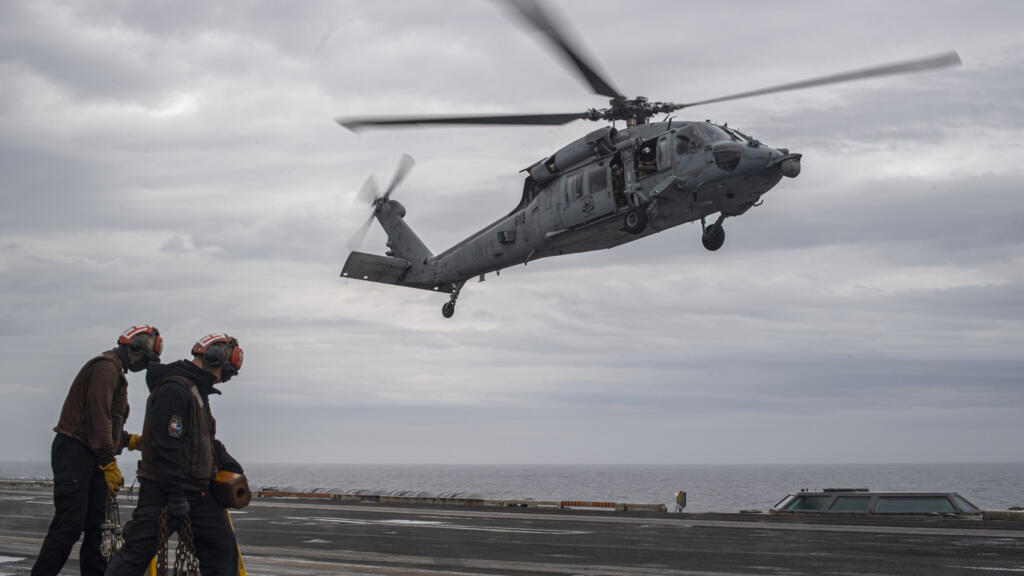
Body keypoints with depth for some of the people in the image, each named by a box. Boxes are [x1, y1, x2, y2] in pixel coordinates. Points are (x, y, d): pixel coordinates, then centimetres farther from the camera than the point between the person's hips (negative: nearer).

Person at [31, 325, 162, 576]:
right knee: (69, 526, -14)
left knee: (96, 527, 7)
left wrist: (132, 441, 12)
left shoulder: (116, 373, 22)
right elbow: (99, 417, -20)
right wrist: (110, 465, -21)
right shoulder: (106, 367, -12)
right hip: (75, 453, -10)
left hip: (92, 459, 10)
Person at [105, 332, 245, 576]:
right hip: (165, 490, -10)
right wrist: (176, 494, -24)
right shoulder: (174, 389, -17)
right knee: (138, 552, -5)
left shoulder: (198, 391, 17)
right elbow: (166, 445, -23)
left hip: (197, 491, 10)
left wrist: (225, 460, 18)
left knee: (222, 547, 9)